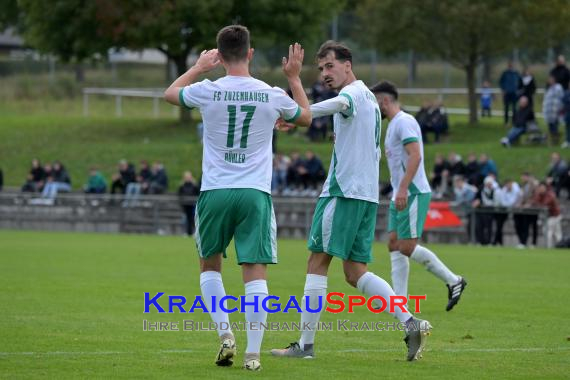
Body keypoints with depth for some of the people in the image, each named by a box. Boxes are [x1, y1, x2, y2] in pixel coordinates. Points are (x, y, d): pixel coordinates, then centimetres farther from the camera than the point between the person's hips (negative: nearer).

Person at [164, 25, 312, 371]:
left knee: (210, 265, 18)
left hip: (215, 192, 0)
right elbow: (306, 117, 21)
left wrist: (199, 67, 33)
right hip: (256, 193, 0)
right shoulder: (272, 95, -1)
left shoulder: (208, 92, -4)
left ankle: (225, 333, 4)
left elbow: (170, 93, 20)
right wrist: (294, 77, 31)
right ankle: (253, 352, -6)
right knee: (255, 272, -1)